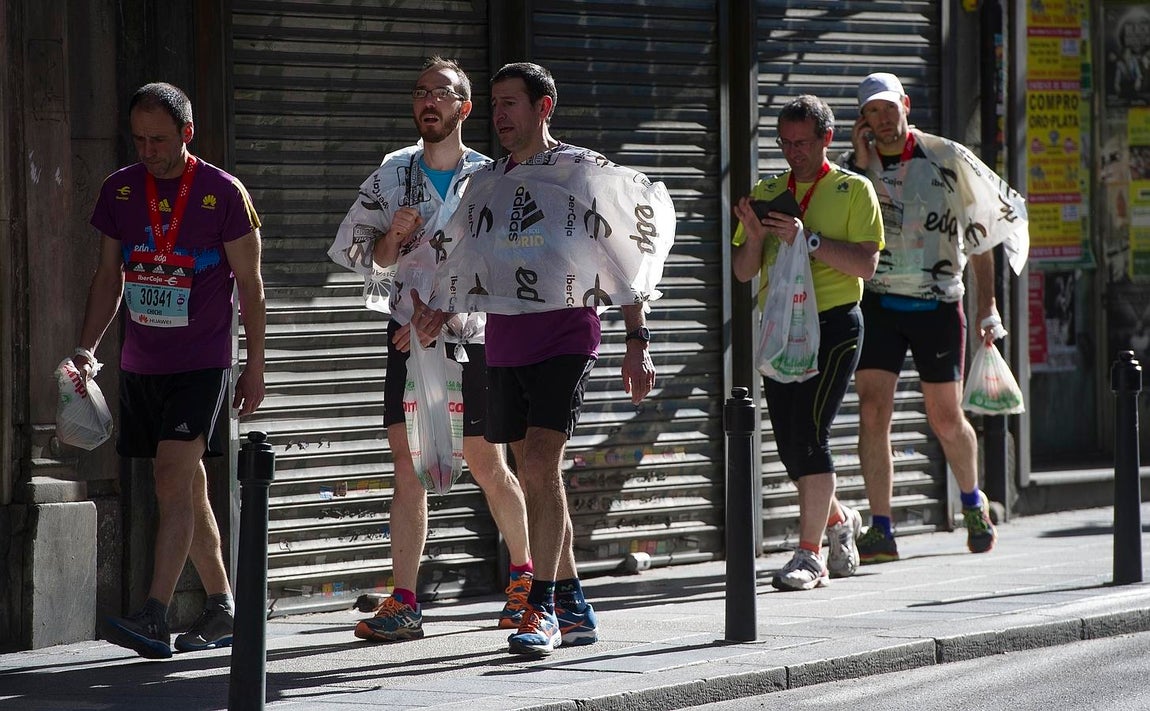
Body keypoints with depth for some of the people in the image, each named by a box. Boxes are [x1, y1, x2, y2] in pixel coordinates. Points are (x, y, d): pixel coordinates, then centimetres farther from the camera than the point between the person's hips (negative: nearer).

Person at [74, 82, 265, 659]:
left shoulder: (222, 193, -6)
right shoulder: (120, 190, 6)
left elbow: (249, 284, -1)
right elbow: (109, 279, 14)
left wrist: (255, 367, -2)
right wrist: (86, 348, 3)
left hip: (201, 364, -5)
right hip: (141, 366, 5)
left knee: (172, 477, -17)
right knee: (187, 488, 11)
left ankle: (154, 616, -23)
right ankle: (221, 607, 21)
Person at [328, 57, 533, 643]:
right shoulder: (393, 174, 7)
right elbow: (365, 257, 13)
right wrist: (394, 236, -6)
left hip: (469, 337, -2)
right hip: (409, 336, 2)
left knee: (487, 466, 4)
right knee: (408, 465, -6)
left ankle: (524, 574, 27)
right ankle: (404, 604, -9)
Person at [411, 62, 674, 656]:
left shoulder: (581, 172, -4)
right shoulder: (486, 182, 14)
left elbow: (624, 257, -3)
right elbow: (461, 262, 24)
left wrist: (637, 343, -8)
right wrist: (435, 314, 9)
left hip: (564, 334, -6)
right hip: (504, 340, 6)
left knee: (540, 463, -17)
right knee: (533, 474, 8)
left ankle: (543, 609, -16)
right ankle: (573, 608, 17)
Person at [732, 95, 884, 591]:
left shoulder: (854, 191, 0)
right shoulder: (766, 193, 13)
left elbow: (866, 265, -10)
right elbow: (743, 272, 11)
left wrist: (807, 238, -19)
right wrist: (755, 236, -10)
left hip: (833, 325, -5)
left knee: (808, 433, -16)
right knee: (790, 443, 6)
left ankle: (810, 555, -13)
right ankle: (838, 520, 34)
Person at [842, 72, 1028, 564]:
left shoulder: (948, 160, -2)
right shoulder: (854, 166, 3)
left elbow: (982, 234, 4)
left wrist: (987, 308, 3)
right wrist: (861, 165, -14)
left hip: (938, 306, -1)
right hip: (877, 305, 1)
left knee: (946, 421, 6)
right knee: (872, 413, -10)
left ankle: (973, 501, 34)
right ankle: (881, 530, -8)